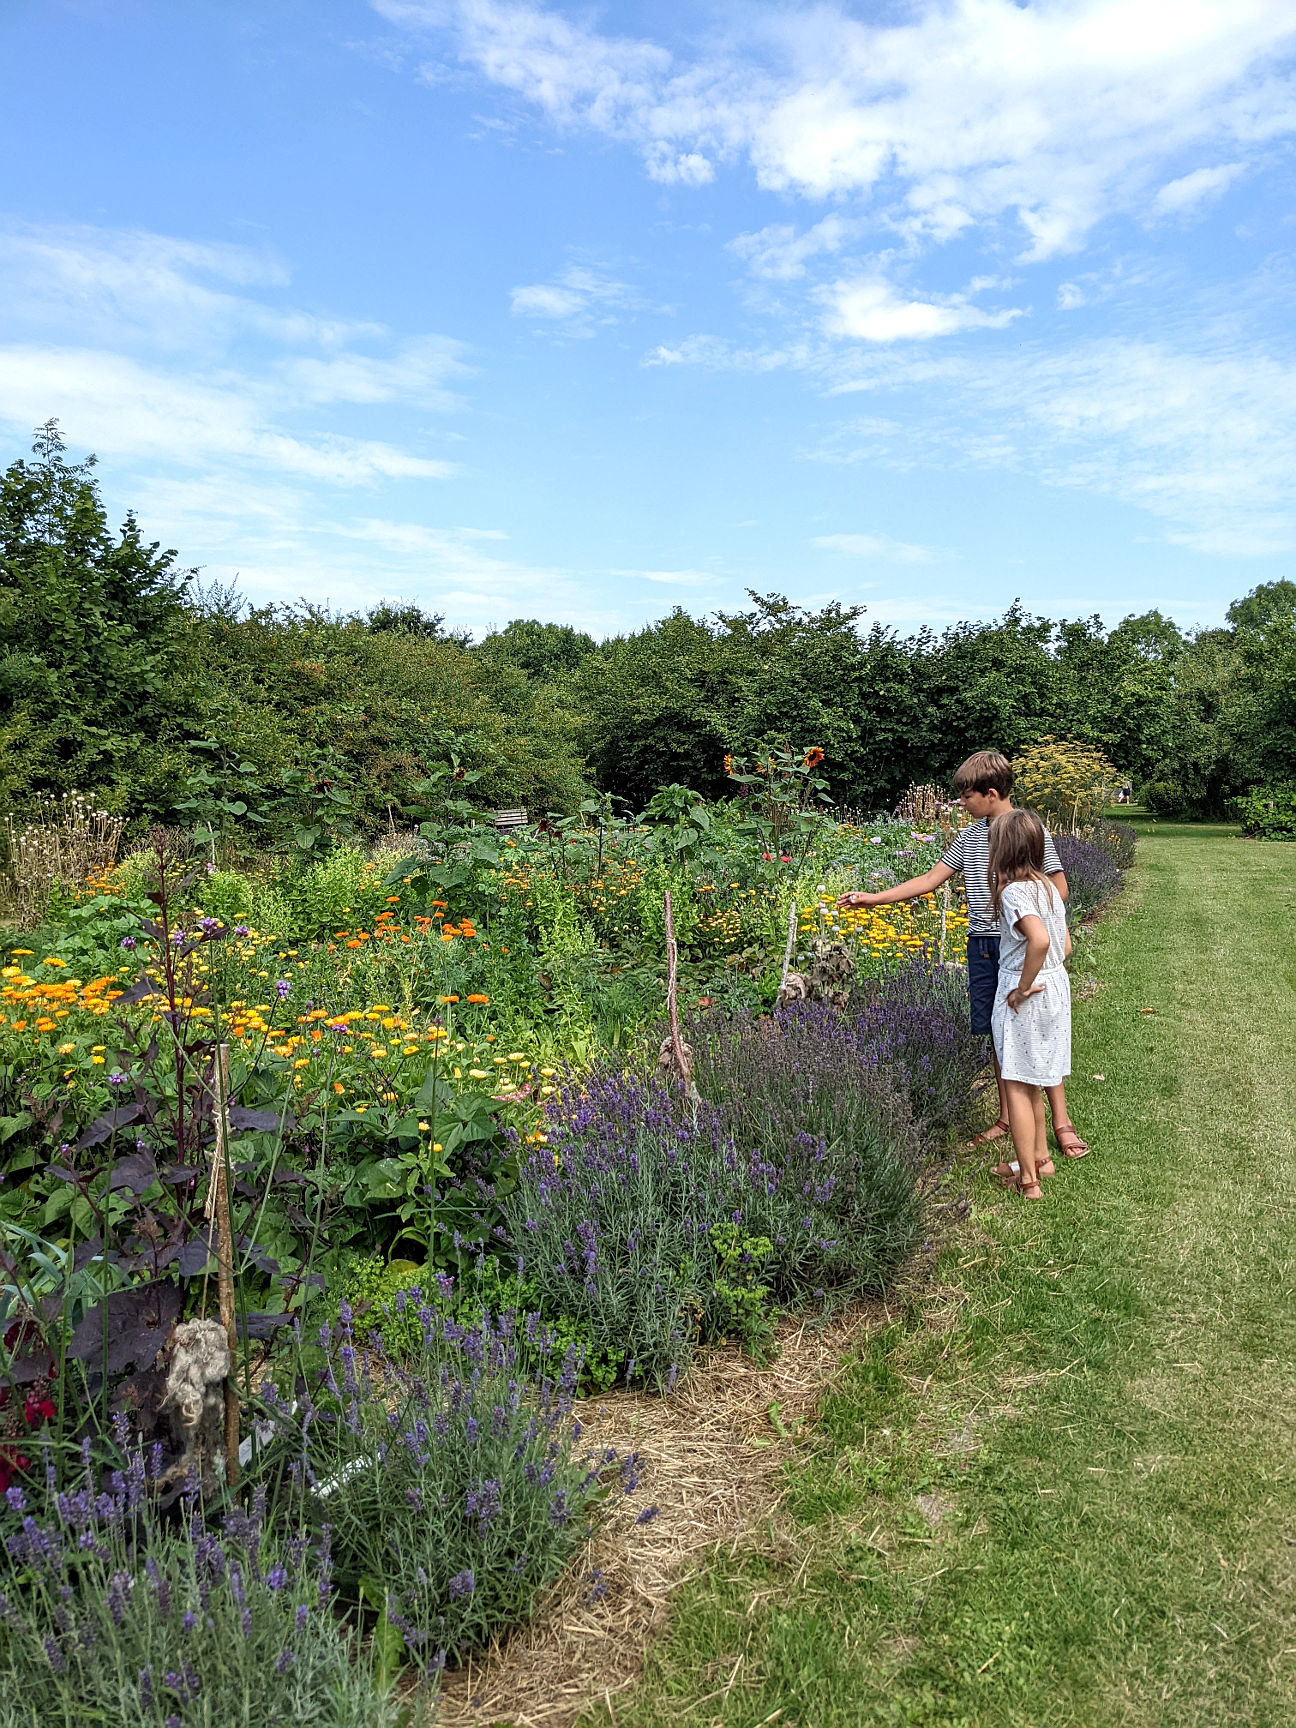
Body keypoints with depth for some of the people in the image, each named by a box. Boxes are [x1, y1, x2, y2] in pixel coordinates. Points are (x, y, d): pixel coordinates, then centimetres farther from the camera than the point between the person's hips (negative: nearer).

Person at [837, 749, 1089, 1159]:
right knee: (999, 1035, 12)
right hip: (982, 949, 5)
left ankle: (1061, 1122, 8)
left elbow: (1058, 888, -4)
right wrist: (873, 898, 8)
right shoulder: (969, 836, 9)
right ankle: (1007, 1116, 23)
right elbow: (931, 879, 11)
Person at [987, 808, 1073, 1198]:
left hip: (1025, 995, -8)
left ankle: (1028, 1180, 10)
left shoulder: (1014, 891, -20)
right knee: (1031, 1084, 23)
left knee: (1016, 1086, 3)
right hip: (1056, 988, 9)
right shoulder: (1047, 886, 6)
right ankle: (1040, 1157, 36)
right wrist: (1043, 976, 15)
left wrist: (1023, 987, -23)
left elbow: (1039, 939, -34)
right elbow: (1065, 944, 12)